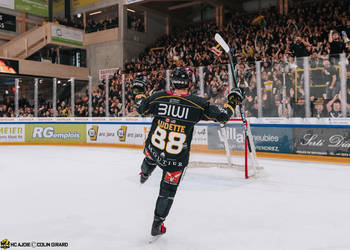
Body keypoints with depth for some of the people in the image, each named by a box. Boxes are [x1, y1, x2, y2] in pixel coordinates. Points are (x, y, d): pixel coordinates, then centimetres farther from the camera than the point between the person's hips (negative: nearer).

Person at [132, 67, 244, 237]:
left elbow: (141, 109, 9)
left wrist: (138, 90, 24)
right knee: (168, 190, 15)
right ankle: (157, 225, 28)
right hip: (176, 159, -3)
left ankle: (144, 174, 71)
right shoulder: (198, 104, -15)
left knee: (150, 157, 40)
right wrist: (233, 101, 7)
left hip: (153, 149, 3)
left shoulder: (159, 97, -7)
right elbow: (221, 116, -9)